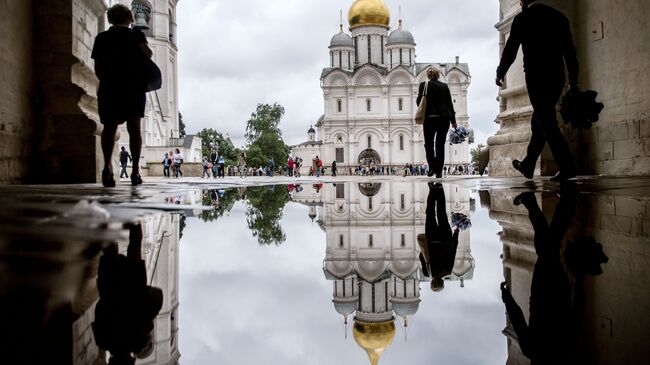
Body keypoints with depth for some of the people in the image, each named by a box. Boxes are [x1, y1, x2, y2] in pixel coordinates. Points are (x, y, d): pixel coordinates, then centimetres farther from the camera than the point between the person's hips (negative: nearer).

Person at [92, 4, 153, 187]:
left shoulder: (101, 38, 10)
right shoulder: (135, 34, 4)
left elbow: (97, 69, 8)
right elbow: (148, 53, -12)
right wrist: (144, 45, 8)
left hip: (109, 88, 1)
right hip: (134, 87, -1)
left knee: (109, 126, 2)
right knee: (134, 127, 4)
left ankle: (107, 165, -20)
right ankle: (135, 170, -3)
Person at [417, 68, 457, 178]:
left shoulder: (424, 85, -3)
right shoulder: (445, 86, 6)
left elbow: (419, 101, -4)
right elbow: (450, 103, 8)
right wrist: (453, 121, 11)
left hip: (430, 118, -3)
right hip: (444, 118, 3)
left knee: (429, 144, 8)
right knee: (440, 144, 9)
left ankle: (432, 167, -12)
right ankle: (439, 171, 8)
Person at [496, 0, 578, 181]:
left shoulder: (522, 18, -1)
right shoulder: (559, 17, 13)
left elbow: (510, 50, 1)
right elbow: (570, 52, 11)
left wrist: (500, 74, 15)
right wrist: (573, 82, 13)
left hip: (536, 77, -6)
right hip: (557, 78, 6)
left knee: (546, 122, -5)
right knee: (539, 121, 16)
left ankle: (567, 167, -13)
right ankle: (528, 165, 24)